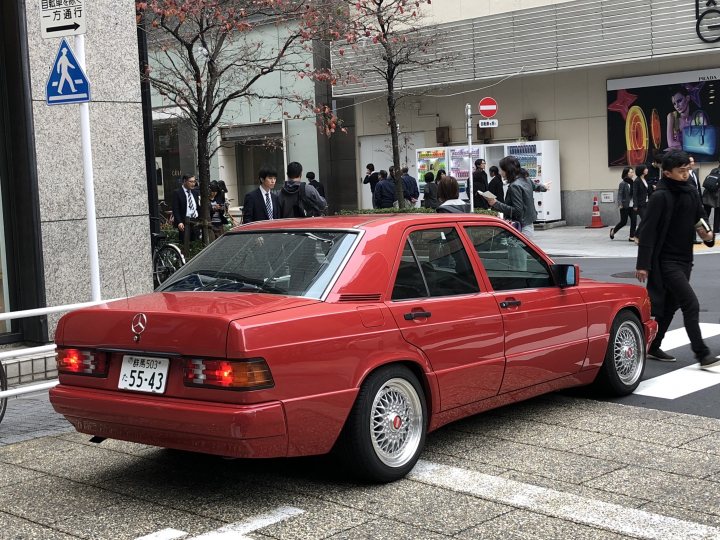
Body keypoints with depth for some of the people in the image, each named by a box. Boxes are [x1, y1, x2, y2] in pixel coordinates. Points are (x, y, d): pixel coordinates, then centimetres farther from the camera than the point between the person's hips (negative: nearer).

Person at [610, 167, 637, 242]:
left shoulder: (632, 183, 7)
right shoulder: (623, 183, -10)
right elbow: (619, 194, -12)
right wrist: (620, 204, -23)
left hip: (631, 206, 6)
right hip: (625, 206, -6)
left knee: (634, 221, -1)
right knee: (623, 222, 1)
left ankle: (632, 236, 6)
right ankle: (613, 231, 25)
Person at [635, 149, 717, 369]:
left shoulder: (691, 193, 6)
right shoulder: (660, 197, -15)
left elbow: (700, 219, 16)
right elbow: (648, 231, -16)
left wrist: (707, 235, -8)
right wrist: (643, 264, -18)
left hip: (685, 260, 8)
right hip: (666, 260, -8)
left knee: (670, 306, 15)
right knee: (691, 303, -13)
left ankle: (653, 348, 28)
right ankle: (702, 354, -10)